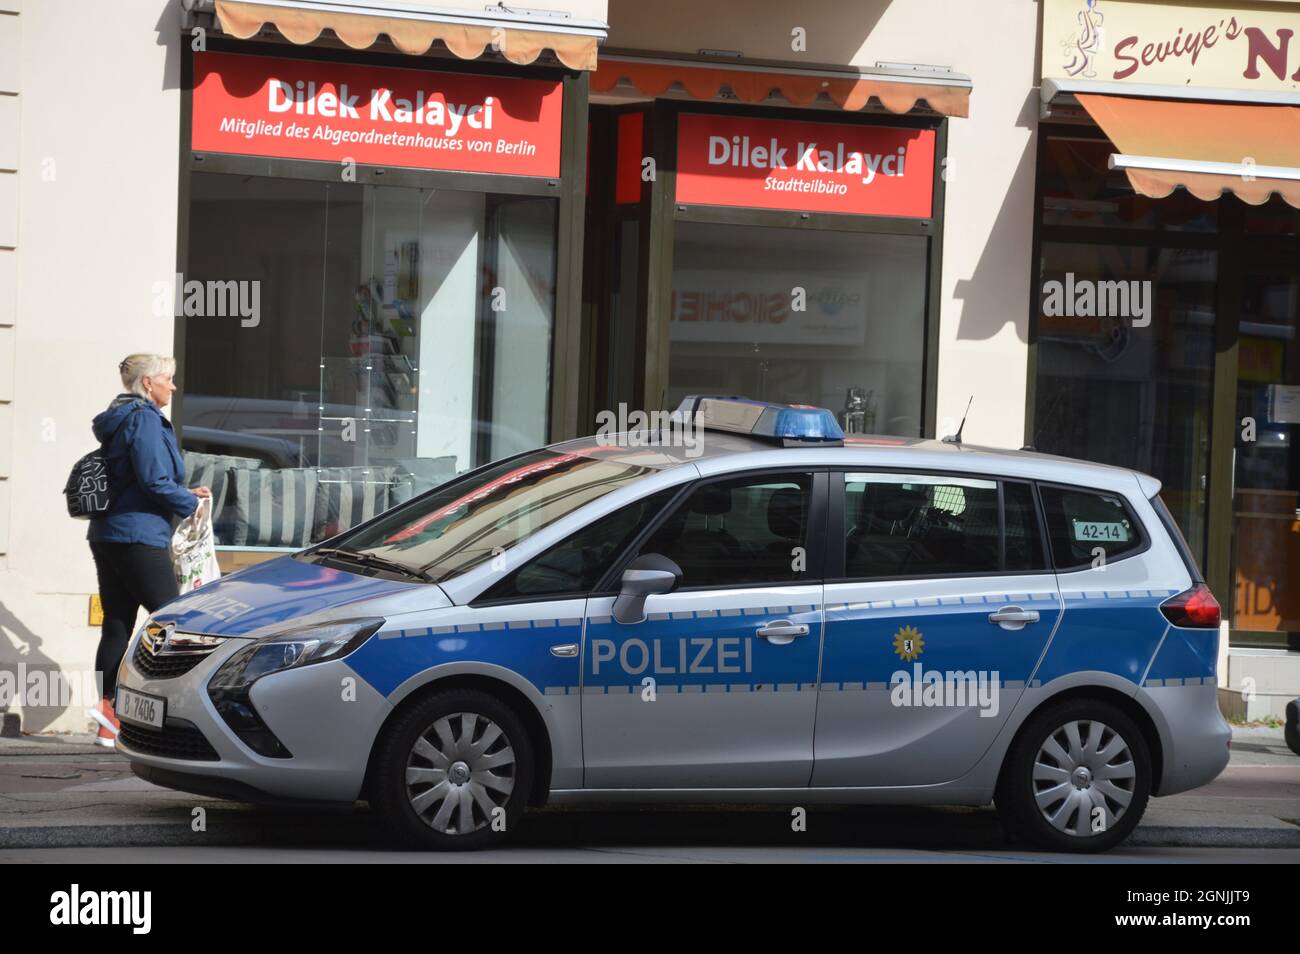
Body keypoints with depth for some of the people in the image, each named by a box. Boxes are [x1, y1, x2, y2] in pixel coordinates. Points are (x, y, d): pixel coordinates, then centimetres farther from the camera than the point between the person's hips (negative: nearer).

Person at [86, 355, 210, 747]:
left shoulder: (118, 420, 19)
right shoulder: (145, 419, -11)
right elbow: (154, 480, -19)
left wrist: (185, 493, 19)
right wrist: (190, 503, -3)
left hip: (107, 535, 10)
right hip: (138, 537, -10)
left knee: (117, 626, 7)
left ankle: (109, 719, 4)